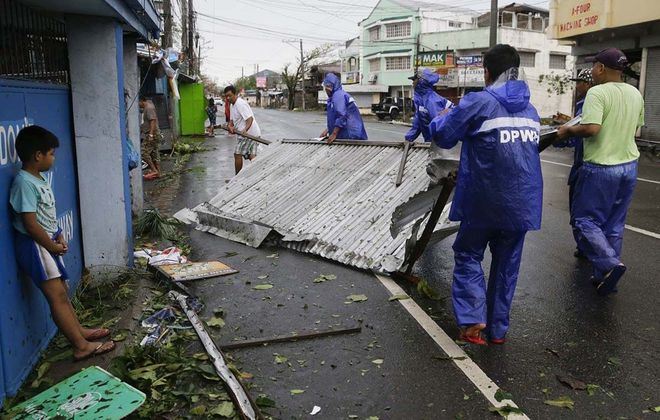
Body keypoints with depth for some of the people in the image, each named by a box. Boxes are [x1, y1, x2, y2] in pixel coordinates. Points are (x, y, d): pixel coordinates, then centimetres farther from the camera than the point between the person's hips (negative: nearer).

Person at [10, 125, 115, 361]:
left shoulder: (38, 179, 8)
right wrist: (53, 246, -14)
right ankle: (82, 346, -2)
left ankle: (79, 331, 30)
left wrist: (58, 237, 5)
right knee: (57, 297, -6)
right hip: (35, 247, -9)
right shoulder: (24, 183, -21)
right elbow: (30, 224, -23)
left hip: (47, 244, 10)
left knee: (62, 292, 18)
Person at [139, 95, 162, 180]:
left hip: (152, 135, -10)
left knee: (144, 152, -11)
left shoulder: (149, 108, -14)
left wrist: (151, 134, -28)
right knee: (154, 153, 10)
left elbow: (153, 121, -23)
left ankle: (154, 170, -10)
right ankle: (158, 172, 13)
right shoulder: (146, 108, 17)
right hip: (151, 135, 10)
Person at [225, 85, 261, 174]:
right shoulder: (233, 105, 15)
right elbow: (232, 119, 16)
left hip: (248, 133, -10)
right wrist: (230, 126, -7)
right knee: (252, 156, 11)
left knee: (237, 154, -4)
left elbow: (250, 118, -26)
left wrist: (245, 129, -41)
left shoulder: (240, 104, -17)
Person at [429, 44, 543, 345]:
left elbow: (442, 136, -6)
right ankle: (498, 329, 23)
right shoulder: (530, 109, 9)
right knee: (507, 264, 15)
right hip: (522, 202, 5)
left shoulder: (478, 102, -11)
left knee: (468, 255, 13)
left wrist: (442, 118, 16)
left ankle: (473, 318, 0)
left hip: (485, 202, -5)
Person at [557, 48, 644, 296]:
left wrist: (568, 131, -10)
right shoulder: (636, 94, 9)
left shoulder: (597, 93, -15)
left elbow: (591, 128, -26)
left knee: (585, 219, 5)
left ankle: (609, 263, -13)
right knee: (614, 224, 13)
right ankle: (603, 277, 19)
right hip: (629, 166, 7)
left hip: (601, 167, -7)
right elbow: (635, 129, 19)